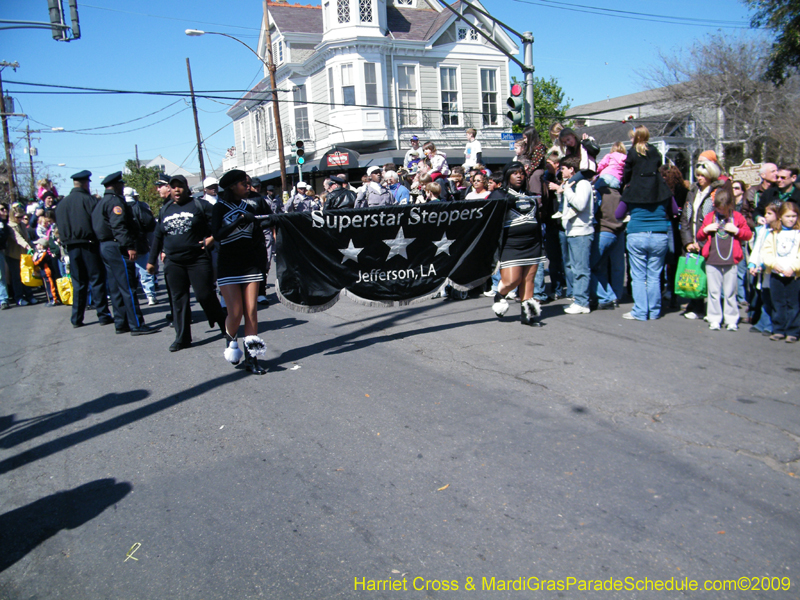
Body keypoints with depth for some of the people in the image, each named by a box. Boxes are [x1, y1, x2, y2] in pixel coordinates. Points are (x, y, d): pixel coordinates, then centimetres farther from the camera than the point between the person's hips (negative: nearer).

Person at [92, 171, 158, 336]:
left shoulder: (101, 203, 20)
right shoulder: (115, 201, -12)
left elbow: (99, 226, 20)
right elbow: (119, 227, -22)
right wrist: (130, 246, -26)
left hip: (104, 247, 10)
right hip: (117, 247, -10)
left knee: (116, 288, 12)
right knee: (128, 288, -9)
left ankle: (121, 323, 17)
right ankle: (136, 325, -7)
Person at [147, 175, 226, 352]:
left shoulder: (200, 205, 0)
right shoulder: (165, 210, 15)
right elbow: (158, 236, 20)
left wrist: (212, 238, -18)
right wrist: (152, 260, 21)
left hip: (198, 259, -4)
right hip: (173, 262, 5)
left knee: (205, 295, -5)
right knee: (179, 299, 6)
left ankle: (223, 325, 17)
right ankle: (182, 338, 13)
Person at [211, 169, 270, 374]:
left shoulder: (252, 204, 7)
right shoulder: (220, 207, -2)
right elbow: (217, 234, -16)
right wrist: (240, 219, -22)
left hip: (250, 264, 3)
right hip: (229, 267, -3)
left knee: (251, 311, 0)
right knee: (235, 313, -6)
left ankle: (252, 356, 6)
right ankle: (230, 340, 26)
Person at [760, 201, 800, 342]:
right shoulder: (774, 233, 10)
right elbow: (765, 252, 4)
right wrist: (773, 263, -11)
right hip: (775, 274, 3)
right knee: (778, 304, 8)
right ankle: (778, 330, 16)